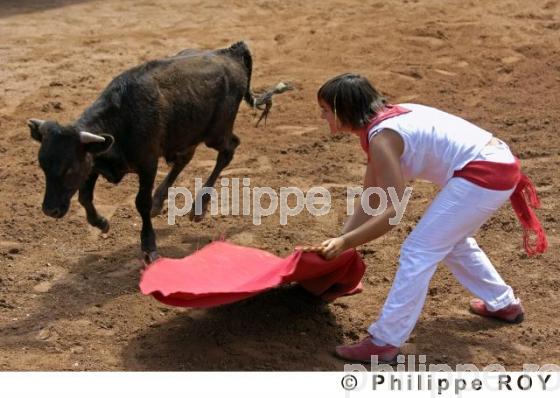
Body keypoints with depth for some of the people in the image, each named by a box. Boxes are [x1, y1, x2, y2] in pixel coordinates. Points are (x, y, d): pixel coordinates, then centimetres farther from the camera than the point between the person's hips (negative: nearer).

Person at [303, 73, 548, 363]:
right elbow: (371, 201, 16)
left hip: (483, 174, -10)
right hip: (498, 165, 10)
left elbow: (392, 212, -19)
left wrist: (344, 243, -17)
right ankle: (503, 304, 46)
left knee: (418, 251, -6)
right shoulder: (382, 124, 13)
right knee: (449, 241, 29)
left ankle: (383, 343, 0)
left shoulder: (381, 137, -16)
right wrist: (340, 240, 15)